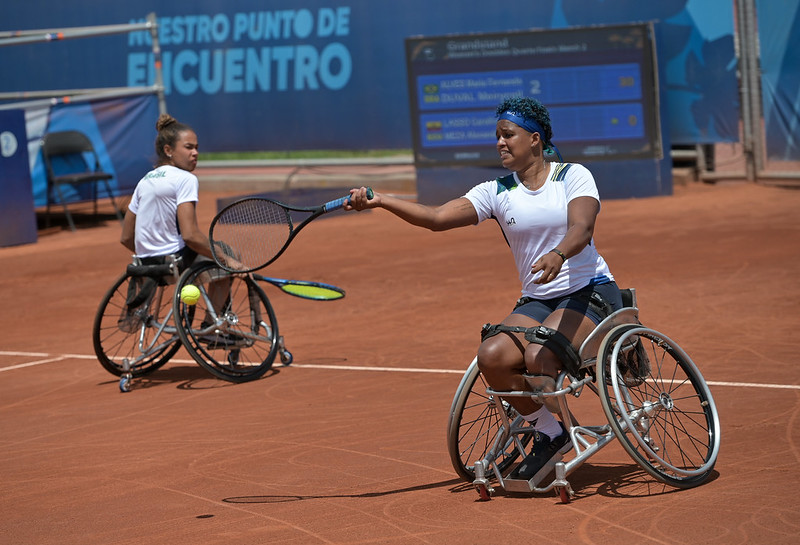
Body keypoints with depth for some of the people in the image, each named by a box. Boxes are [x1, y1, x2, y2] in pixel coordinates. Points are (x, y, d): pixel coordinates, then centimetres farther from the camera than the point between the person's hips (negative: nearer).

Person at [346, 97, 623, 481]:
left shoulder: (573, 176, -2)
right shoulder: (497, 192, 5)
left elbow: (581, 229, -21)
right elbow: (436, 218, -7)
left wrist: (558, 254, -44)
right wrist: (380, 201, -21)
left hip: (591, 293, -4)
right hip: (537, 301, 4)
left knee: (537, 357, -31)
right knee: (492, 356, -24)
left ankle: (551, 437, -3)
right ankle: (549, 433, -3)